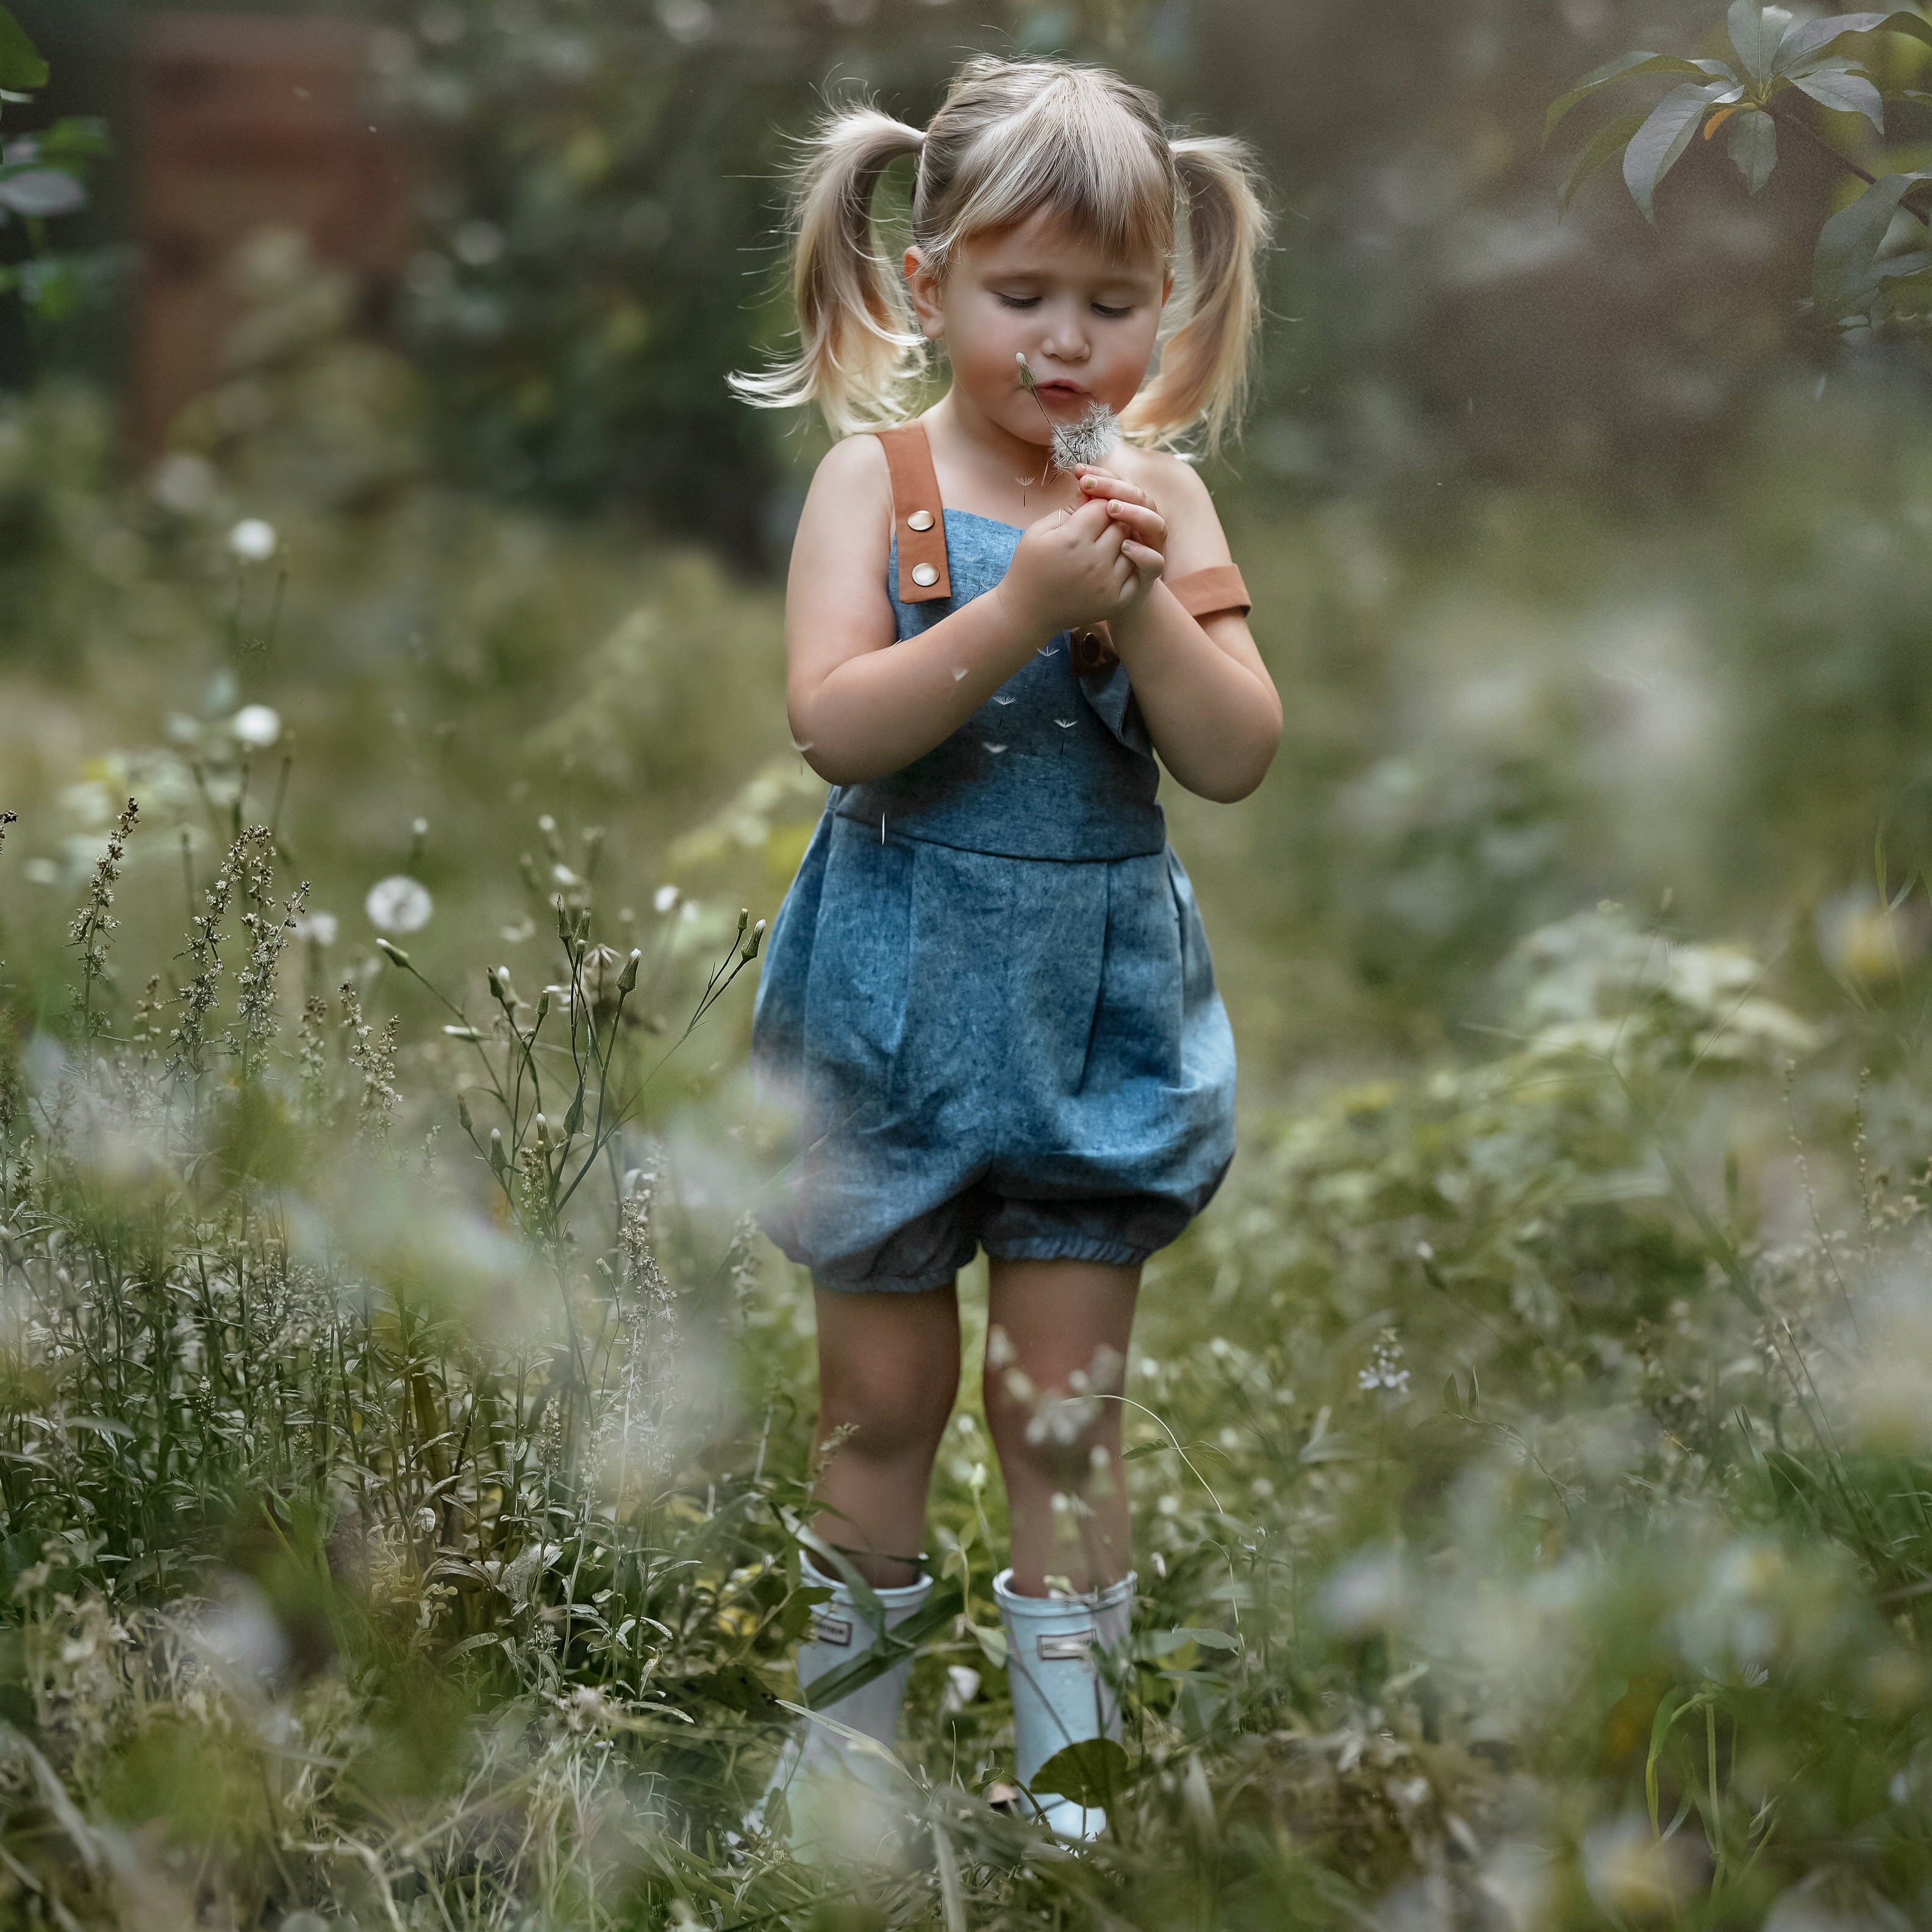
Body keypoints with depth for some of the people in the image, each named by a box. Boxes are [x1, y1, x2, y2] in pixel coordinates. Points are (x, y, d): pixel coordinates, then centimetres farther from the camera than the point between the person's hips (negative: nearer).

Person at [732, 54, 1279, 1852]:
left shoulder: (1159, 496, 0)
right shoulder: (876, 477, -7)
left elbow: (1237, 757, -6)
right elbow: (832, 725, -19)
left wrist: (1147, 605, -21)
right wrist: (1024, 603, -27)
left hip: (1097, 1005, 1)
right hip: (902, 996, -1)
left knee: (1066, 1406, 7)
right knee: (882, 1395, 12)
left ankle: (1066, 1748, 17)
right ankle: (848, 1709, 30)